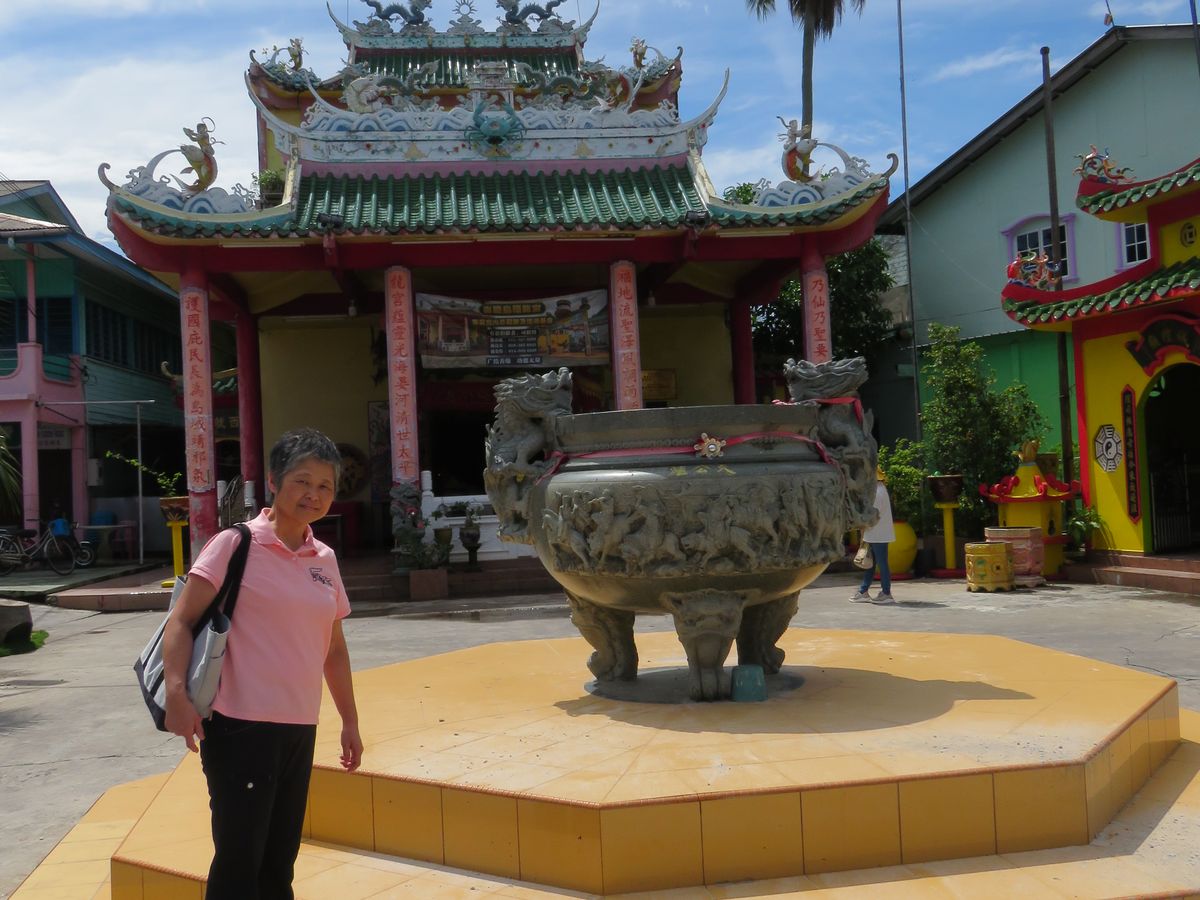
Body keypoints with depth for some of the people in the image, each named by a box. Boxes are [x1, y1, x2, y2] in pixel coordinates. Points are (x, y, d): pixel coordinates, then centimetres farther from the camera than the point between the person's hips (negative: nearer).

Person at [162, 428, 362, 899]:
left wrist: (350, 722, 18)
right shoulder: (237, 543, -7)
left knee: (279, 860, 15)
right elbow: (181, 621, -11)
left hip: (299, 730, 6)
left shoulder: (324, 559, 10)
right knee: (239, 859, -2)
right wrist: (177, 693, -25)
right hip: (241, 725, -6)